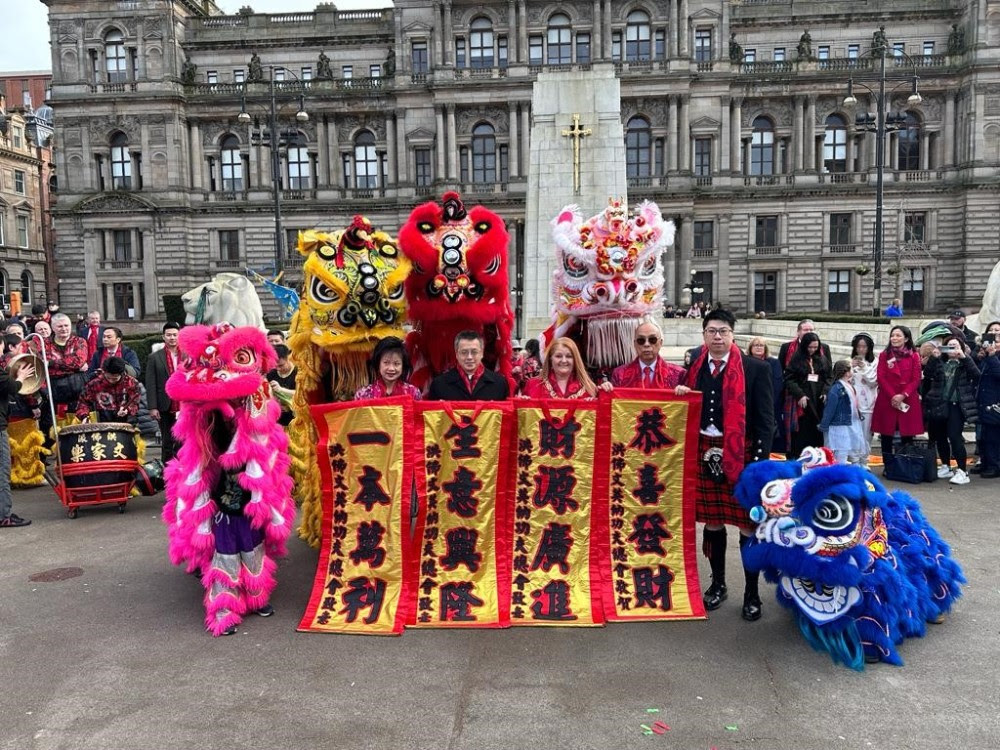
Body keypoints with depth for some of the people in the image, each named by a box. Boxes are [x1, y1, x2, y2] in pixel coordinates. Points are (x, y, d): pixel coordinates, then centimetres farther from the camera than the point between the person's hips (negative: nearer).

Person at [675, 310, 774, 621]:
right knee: (711, 522, 14)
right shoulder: (695, 368, 8)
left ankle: (751, 592, 17)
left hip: (743, 456, -4)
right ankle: (718, 584, 29)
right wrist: (682, 396, -7)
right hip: (706, 455, 4)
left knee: (748, 525, 3)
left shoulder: (756, 369, -4)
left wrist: (760, 459, -12)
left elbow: (765, 418, -6)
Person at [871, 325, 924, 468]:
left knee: (907, 435, 1)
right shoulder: (884, 355, 6)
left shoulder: (914, 356, 4)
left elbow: (916, 379, -1)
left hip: (908, 401, -1)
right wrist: (892, 396, -11)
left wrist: (903, 395, -14)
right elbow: (881, 378, 0)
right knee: (886, 434, 2)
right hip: (887, 400, 1)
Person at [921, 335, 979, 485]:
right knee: (939, 437, 10)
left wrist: (964, 357, -18)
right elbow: (927, 374, -5)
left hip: (957, 405, -4)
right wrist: (933, 357, -15)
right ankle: (945, 467, 24)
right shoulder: (940, 361, 9)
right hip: (939, 404, 4)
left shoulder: (966, 362, 4)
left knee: (954, 436, -13)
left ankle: (963, 471, -8)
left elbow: (976, 374, -13)